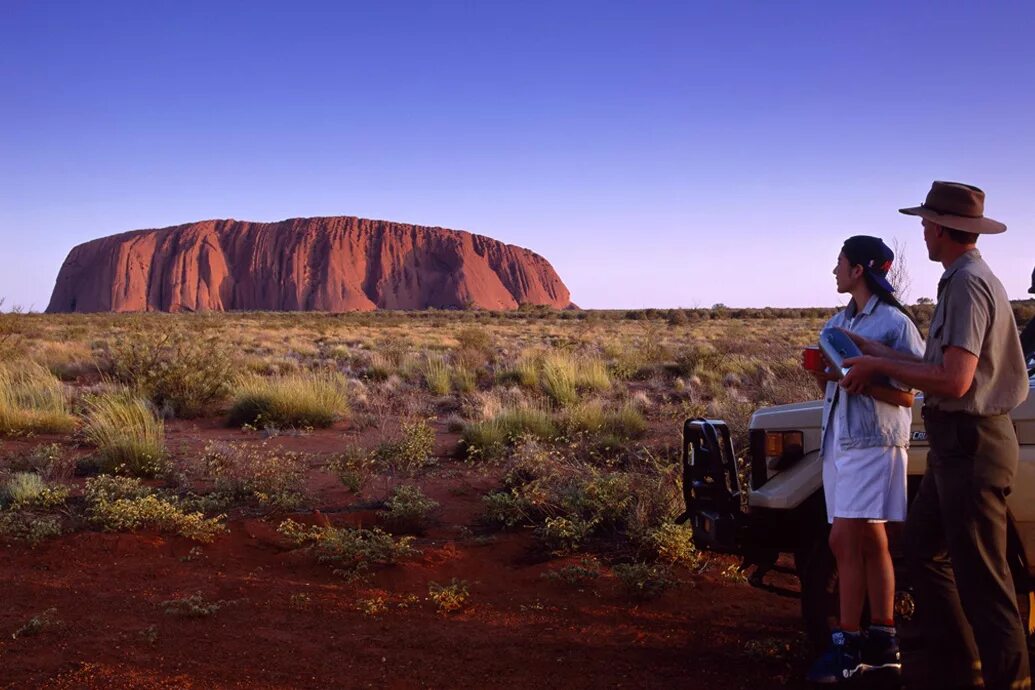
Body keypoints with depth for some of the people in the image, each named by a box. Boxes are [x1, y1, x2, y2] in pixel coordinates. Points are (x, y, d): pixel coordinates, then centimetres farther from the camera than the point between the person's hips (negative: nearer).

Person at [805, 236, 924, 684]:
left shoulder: (895, 323, -8)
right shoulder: (838, 322, 15)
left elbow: (905, 396, -10)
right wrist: (822, 374, -3)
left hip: (873, 442, -7)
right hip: (838, 439, 7)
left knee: (844, 541, -11)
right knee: (870, 542, 10)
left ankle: (847, 646, -3)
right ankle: (882, 641, 16)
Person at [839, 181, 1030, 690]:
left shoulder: (968, 284, -18)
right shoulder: (964, 280, 13)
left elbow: (953, 380, -24)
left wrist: (879, 366, -14)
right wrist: (880, 355, 13)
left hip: (971, 445, -11)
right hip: (957, 442, 11)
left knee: (980, 575, -3)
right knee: (924, 548, 19)